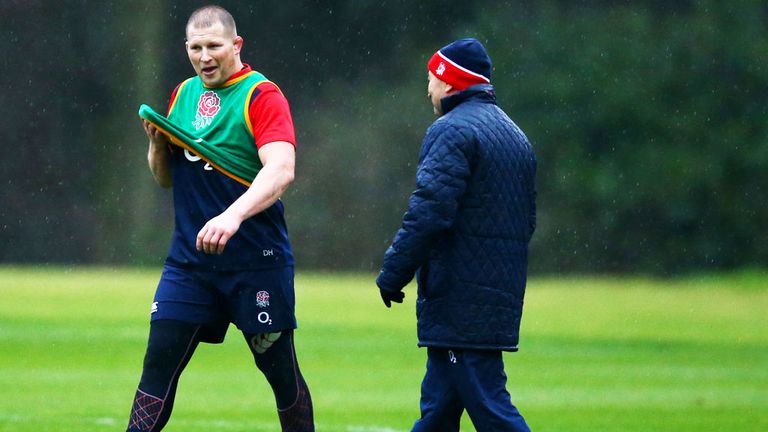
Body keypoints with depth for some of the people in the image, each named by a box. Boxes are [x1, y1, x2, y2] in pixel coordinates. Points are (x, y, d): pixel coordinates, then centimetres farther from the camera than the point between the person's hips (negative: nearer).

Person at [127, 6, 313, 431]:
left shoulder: (262, 96, -7)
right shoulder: (183, 94, 13)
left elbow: (281, 170, -23)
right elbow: (165, 177, 21)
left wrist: (233, 215, -38)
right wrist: (157, 144, -1)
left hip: (257, 260, -5)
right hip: (189, 257, 5)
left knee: (280, 371, 3)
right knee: (159, 362, -4)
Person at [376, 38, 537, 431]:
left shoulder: (452, 131, -10)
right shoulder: (514, 135, 19)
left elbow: (428, 213, -20)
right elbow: (527, 219, 24)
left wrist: (392, 275, -13)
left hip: (460, 304, -9)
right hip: (502, 293, 9)